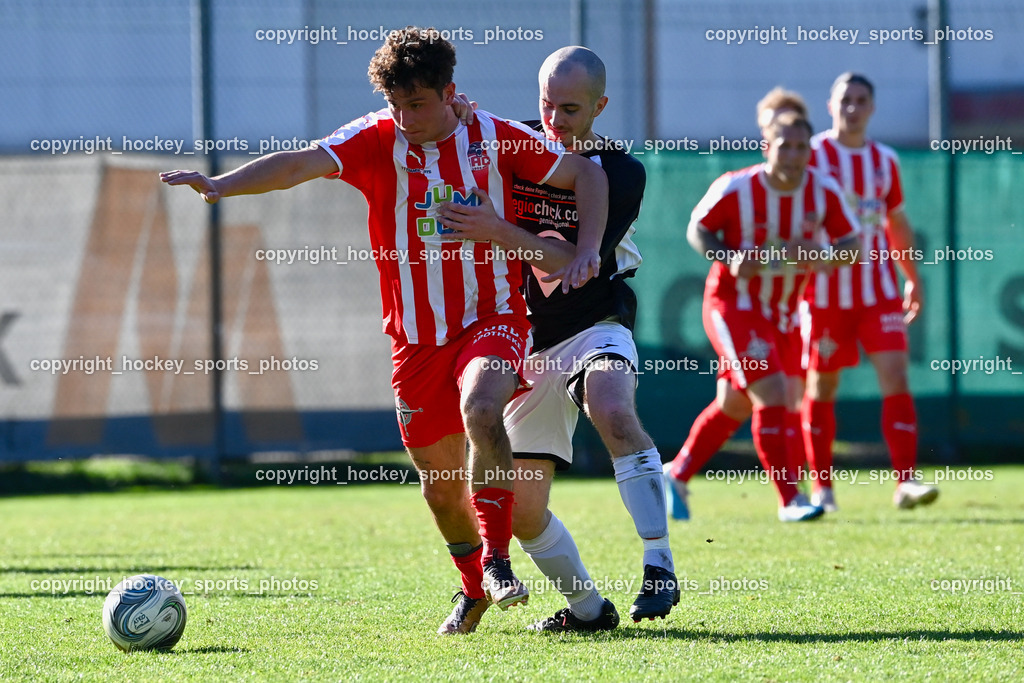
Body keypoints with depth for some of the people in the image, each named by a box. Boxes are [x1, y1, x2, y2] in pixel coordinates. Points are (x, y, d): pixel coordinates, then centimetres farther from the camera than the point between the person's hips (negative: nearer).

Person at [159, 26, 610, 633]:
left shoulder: (495, 139, -4)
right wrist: (222, 185, -34)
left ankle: (496, 559, -22)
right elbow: (302, 163, -19)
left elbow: (587, 174, 5)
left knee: (481, 411, -32)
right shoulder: (376, 139, -4)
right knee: (438, 479, 9)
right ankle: (475, 588, 32)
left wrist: (585, 253, -7)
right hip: (416, 335, 3)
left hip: (493, 316, -3)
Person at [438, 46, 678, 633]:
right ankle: (588, 609, 22)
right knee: (521, 510, 2)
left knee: (612, 411, -37)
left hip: (595, 325, -4)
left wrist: (497, 232, -36)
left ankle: (660, 567, -37)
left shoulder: (621, 173, -10)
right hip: (529, 341, 4)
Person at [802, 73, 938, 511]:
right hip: (825, 293, -3)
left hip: (878, 291, 3)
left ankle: (905, 482, -15)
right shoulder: (812, 155, -3)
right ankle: (821, 486, 16)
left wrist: (913, 277, 21)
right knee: (821, 388, 5)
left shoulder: (884, 161, 10)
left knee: (895, 376, -11)